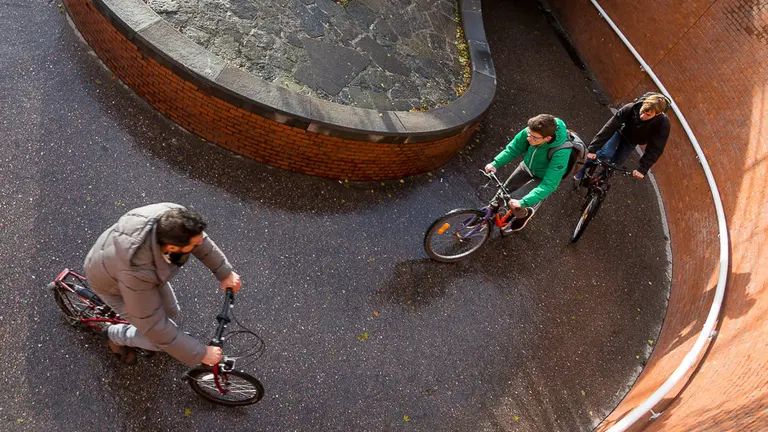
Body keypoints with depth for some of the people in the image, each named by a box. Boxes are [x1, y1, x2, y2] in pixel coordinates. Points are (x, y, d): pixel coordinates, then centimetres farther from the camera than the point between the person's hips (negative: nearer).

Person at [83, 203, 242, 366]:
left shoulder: (169, 217, -36)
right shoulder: (137, 271, -47)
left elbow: (203, 242, -13)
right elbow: (154, 327, -36)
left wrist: (225, 273, -6)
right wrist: (201, 354, -30)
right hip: (113, 283, -5)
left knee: (171, 311, 14)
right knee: (162, 340, -2)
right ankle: (115, 335, 26)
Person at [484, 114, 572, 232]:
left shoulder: (561, 153, -40)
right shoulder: (532, 131, -28)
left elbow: (549, 185, -36)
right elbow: (512, 149, -12)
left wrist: (523, 202, -42)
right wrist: (495, 163, -26)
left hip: (542, 178, -5)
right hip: (527, 166, 5)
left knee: (513, 202, -13)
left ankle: (525, 214, 21)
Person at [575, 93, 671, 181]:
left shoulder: (663, 123, -36)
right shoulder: (631, 108, -39)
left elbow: (655, 149, -30)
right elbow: (610, 127, -38)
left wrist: (642, 169, -37)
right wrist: (593, 149, -41)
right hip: (620, 131, -2)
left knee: (615, 163, 0)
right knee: (607, 154, -22)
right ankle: (582, 169, 0)